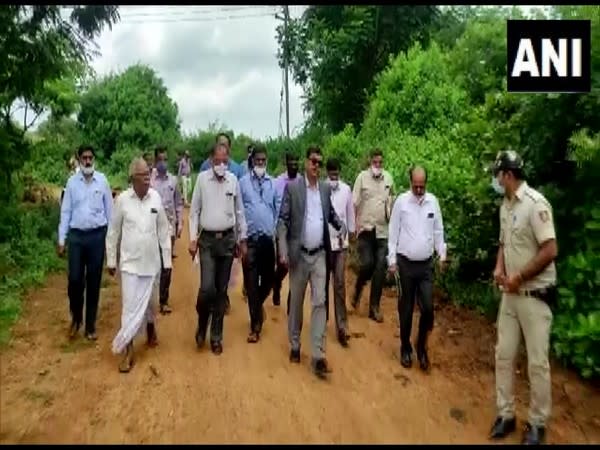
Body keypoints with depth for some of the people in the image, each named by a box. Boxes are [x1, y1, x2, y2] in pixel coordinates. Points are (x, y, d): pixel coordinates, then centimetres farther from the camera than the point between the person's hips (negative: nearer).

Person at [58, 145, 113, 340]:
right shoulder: (72, 181, 0)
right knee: (75, 280, 1)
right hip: (76, 235, 1)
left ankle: (90, 324, 22)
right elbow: (66, 211, 3)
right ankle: (76, 318, 28)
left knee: (94, 282, 8)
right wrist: (61, 239, 1)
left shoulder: (102, 180, -2)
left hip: (97, 235, 0)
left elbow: (109, 209, 3)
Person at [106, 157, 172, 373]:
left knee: (150, 301, 18)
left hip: (152, 262, 2)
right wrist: (111, 260, 3)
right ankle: (128, 351, 9)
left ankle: (150, 327, 47)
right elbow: (113, 232, 0)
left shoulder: (156, 198, -5)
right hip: (130, 262, -2)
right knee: (130, 306, -1)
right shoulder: (122, 199, -9)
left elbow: (163, 231, 1)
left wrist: (167, 259, 3)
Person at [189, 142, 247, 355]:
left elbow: (239, 211, 8)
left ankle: (216, 336, 21)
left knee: (221, 290, 8)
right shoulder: (202, 178, -3)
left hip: (228, 239, 2)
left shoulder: (233, 180, 1)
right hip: (208, 239, -2)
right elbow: (194, 211, 1)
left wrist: (242, 239, 9)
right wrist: (193, 239, -5)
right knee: (207, 287, -12)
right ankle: (202, 325, 18)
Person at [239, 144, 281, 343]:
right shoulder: (243, 182, 0)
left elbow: (279, 209, 6)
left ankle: (258, 304, 42)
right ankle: (255, 325, 13)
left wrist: (277, 233, -2)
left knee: (269, 278, 10)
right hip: (250, 239, -2)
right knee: (251, 283, 2)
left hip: (269, 239, 2)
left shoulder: (274, 183, 5)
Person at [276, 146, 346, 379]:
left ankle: (318, 356, 0)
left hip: (319, 254, 3)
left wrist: (341, 225, 0)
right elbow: (282, 220, -7)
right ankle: (295, 346, 29)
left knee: (319, 302, -2)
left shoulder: (325, 188, 7)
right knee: (296, 301, 11)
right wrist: (283, 251, -15)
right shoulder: (292, 187, -5)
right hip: (298, 254, -2)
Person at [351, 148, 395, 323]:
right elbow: (354, 202, -4)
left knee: (380, 268, 1)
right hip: (366, 228, -3)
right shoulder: (362, 177, -2)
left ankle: (374, 307, 11)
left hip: (383, 230, 3)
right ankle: (358, 289, 24)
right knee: (367, 264, -9)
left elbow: (392, 202, 15)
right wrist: (354, 223, -12)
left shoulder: (388, 178, 7)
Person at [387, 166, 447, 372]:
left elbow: (438, 230, 9)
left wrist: (442, 254, 1)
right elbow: (393, 232, -4)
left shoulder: (433, 201, 1)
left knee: (428, 308, -1)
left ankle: (422, 346, 22)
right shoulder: (401, 201, -6)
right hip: (405, 263, -2)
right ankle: (405, 347, 27)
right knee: (406, 309, 9)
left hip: (426, 264, 2)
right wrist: (392, 260, -5)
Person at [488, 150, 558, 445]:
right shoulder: (505, 206, 7)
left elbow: (550, 251, -22)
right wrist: (499, 268, 0)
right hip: (510, 294, 8)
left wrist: (518, 277, -16)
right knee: (504, 355, 13)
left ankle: (537, 423, 22)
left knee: (537, 362, 5)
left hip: (535, 296, -7)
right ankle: (506, 414, 27)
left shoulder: (535, 203, -18)